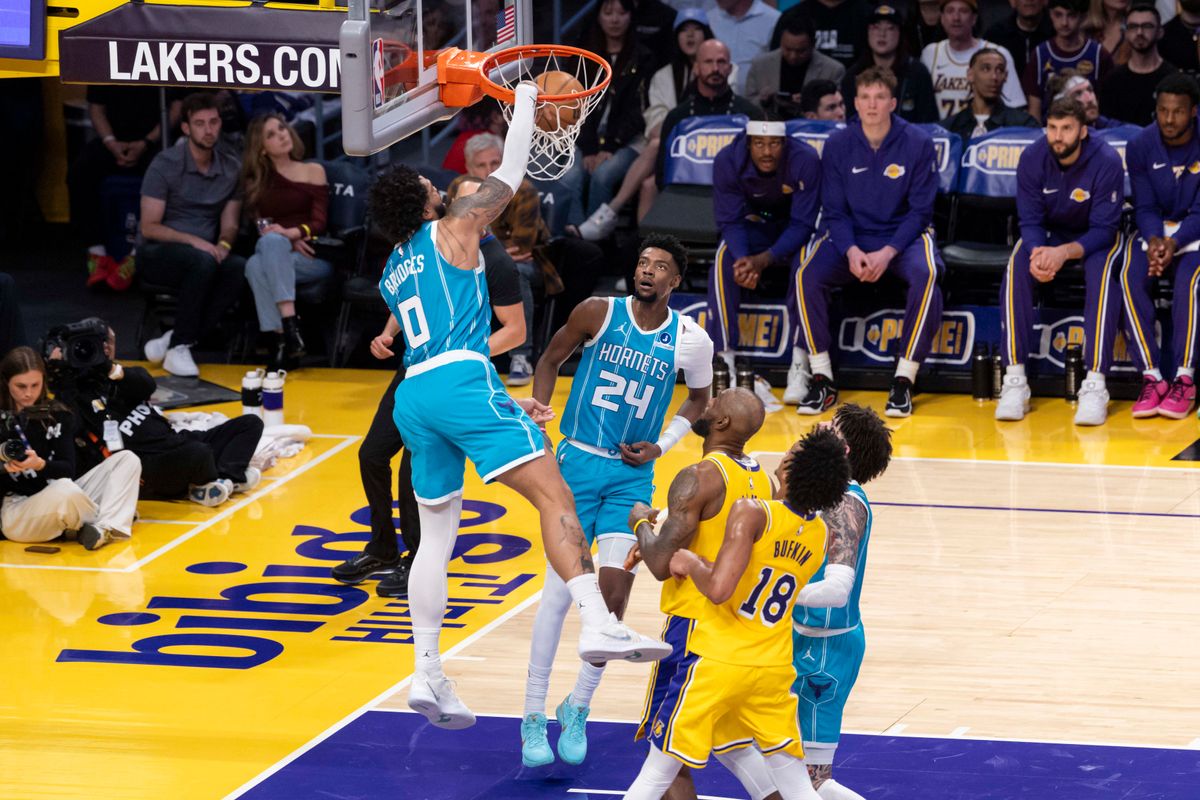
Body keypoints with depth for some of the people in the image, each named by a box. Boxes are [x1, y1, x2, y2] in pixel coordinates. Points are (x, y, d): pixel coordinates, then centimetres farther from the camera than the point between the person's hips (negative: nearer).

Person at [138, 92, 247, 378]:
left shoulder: (231, 168, 6)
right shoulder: (165, 165, -9)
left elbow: (229, 225, 9)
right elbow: (150, 227, -11)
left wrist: (223, 244, -15)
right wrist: (193, 241, -25)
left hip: (206, 252, 5)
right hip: (157, 254, -5)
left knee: (241, 269, -30)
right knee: (203, 261, -39)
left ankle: (173, 341, -25)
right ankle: (178, 347, -27)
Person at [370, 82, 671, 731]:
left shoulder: (393, 274, 28)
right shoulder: (452, 229, 8)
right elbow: (510, 177, 13)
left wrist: (506, 402, 34)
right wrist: (524, 101, 26)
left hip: (413, 397, 8)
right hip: (462, 383, -8)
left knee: (437, 533, 16)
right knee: (553, 494, -16)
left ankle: (427, 674, 11)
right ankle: (598, 625, -35)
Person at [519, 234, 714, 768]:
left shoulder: (691, 340, -3)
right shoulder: (598, 314, -7)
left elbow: (700, 397, 15)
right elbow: (550, 361, 7)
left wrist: (663, 446, 2)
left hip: (633, 473, 2)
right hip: (579, 462, -1)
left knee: (615, 590, -7)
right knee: (561, 589, -7)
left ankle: (578, 709, 12)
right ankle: (534, 716, 2)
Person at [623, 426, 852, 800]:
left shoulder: (752, 513, -19)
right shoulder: (820, 535, 2)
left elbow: (719, 589, -26)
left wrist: (692, 562, -9)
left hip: (718, 661, -5)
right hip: (774, 669, 5)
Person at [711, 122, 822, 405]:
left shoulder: (805, 160, -28)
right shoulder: (727, 162, -21)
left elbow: (803, 225, -26)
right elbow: (730, 222, -17)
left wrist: (765, 259, -40)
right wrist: (743, 258, -38)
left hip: (793, 230, -2)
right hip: (753, 225, 2)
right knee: (724, 262, -28)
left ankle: (799, 366, -31)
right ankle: (724, 361, -25)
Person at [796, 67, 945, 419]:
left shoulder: (917, 143, -8)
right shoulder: (838, 145, -3)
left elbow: (920, 211, -7)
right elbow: (835, 212, 0)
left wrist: (887, 253, -20)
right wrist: (851, 251, -19)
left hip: (904, 235, -2)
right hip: (853, 237, 2)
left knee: (925, 274, -35)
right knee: (808, 274, -26)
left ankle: (904, 381, -27)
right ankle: (822, 380, -17)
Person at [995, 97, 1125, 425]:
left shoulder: (1107, 163, -23)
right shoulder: (1032, 159, -15)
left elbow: (1103, 230, -22)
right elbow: (1029, 221, -12)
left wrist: (1064, 252, -39)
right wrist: (1037, 251, -35)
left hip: (1094, 240, -2)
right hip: (1047, 235, 2)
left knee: (1102, 271, -36)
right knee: (1017, 269, -29)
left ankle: (1095, 385, -39)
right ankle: (1015, 380, -30)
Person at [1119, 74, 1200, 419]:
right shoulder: (1141, 147, -3)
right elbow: (1145, 207, 0)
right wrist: (1154, 240, -21)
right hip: (1157, 231, 3)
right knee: (1130, 278, -27)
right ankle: (1151, 377, -24)